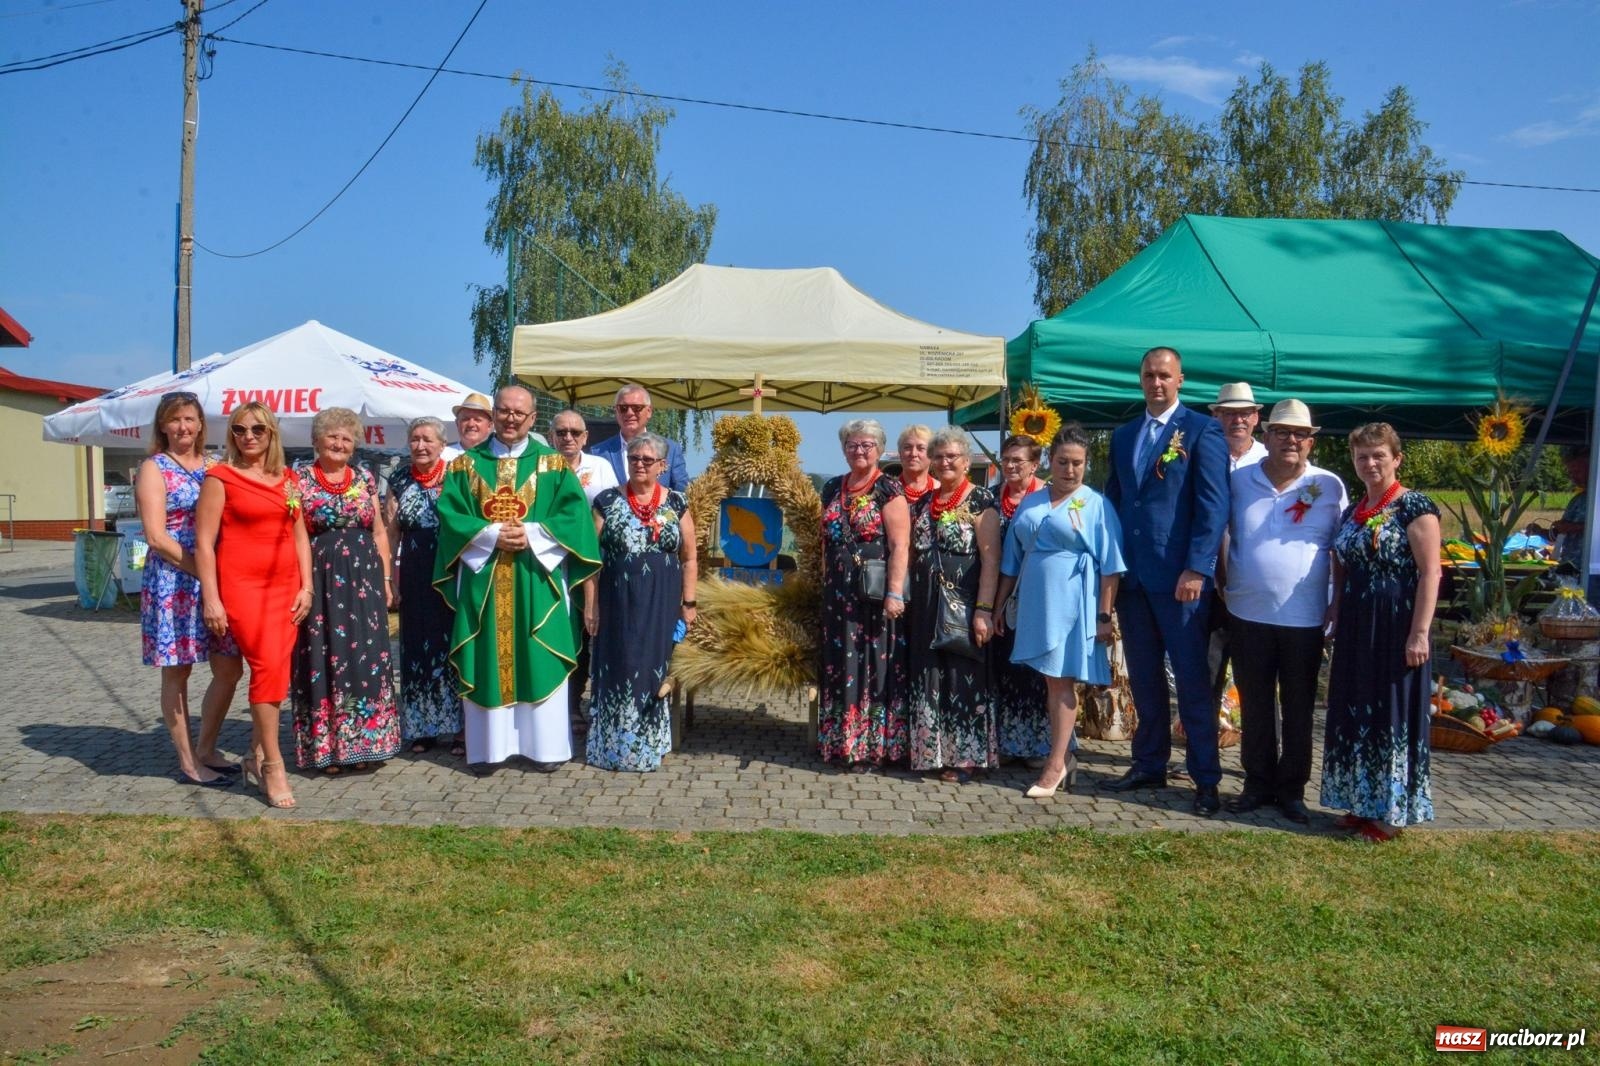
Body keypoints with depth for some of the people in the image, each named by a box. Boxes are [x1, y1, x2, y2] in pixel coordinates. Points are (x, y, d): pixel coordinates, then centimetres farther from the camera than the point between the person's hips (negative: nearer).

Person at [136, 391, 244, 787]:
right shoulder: (154, 469, -3)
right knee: (177, 673, 3)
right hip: (173, 581, -6)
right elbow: (156, 536, -11)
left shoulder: (213, 467, 13)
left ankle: (206, 750, 22)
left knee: (229, 669, 6)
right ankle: (188, 763, 12)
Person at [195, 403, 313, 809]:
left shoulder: (288, 479, 14)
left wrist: (306, 587, 7)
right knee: (267, 666, -14)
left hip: (284, 585, 5)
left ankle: (255, 756, 20)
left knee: (278, 671, 5)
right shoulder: (220, 477, -1)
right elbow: (203, 542, -5)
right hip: (241, 584, -5)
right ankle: (273, 764, -6)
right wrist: (211, 599, -10)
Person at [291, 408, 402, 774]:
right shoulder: (299, 478, 0)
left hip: (364, 576, 3)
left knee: (367, 656, 4)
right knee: (323, 656, 0)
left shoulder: (365, 478, 10)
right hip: (320, 579, -3)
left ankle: (367, 741, 14)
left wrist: (385, 577, 8)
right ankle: (326, 745, 10)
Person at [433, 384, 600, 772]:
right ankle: (489, 745, 12)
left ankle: (544, 745, 8)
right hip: (483, 578, 1)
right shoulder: (466, 464, 8)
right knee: (487, 662, 4)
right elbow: (450, 515, -1)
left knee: (539, 662, 1)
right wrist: (492, 535, -15)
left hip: (536, 579, -1)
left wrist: (532, 535, -16)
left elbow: (574, 514, -4)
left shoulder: (553, 464, 5)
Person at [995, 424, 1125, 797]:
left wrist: (1104, 616, -11)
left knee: (1061, 681, -4)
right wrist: (1000, 604, 16)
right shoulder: (1029, 504, 12)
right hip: (1035, 603, 5)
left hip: (1073, 604, -5)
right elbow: (1012, 560, 17)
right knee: (1050, 680, 10)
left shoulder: (1095, 504, -2)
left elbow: (1110, 567, -6)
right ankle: (1064, 755, 22)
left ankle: (1055, 763, 2)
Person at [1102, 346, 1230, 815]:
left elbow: (1213, 504, -9)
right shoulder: (1123, 435, 16)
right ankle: (1149, 764, 24)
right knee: (1144, 679, 13)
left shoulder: (1202, 431, -2)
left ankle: (1206, 780, 8)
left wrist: (1197, 569, -16)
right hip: (1131, 576, 6)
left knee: (1192, 682, 0)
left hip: (1179, 577, -5)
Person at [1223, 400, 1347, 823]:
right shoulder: (1239, 481, 2)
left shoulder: (1330, 487, 0)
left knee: (1298, 708, 9)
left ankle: (1292, 788, 21)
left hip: (1305, 618, -1)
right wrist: (1221, 584, 3)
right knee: (1254, 705, 10)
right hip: (1249, 615, 1)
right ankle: (1258, 783, 23)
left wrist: (1338, 604, 2)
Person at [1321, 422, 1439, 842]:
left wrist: (1420, 633, -19)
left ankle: (1391, 811, 11)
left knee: (1392, 713, 1)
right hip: (1356, 629, 7)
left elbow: (1430, 573, -14)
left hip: (1396, 628, -7)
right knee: (1356, 714, 11)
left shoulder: (1414, 507, -8)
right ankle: (1363, 803, 23)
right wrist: (1338, 626, 15)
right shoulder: (1352, 512, 13)